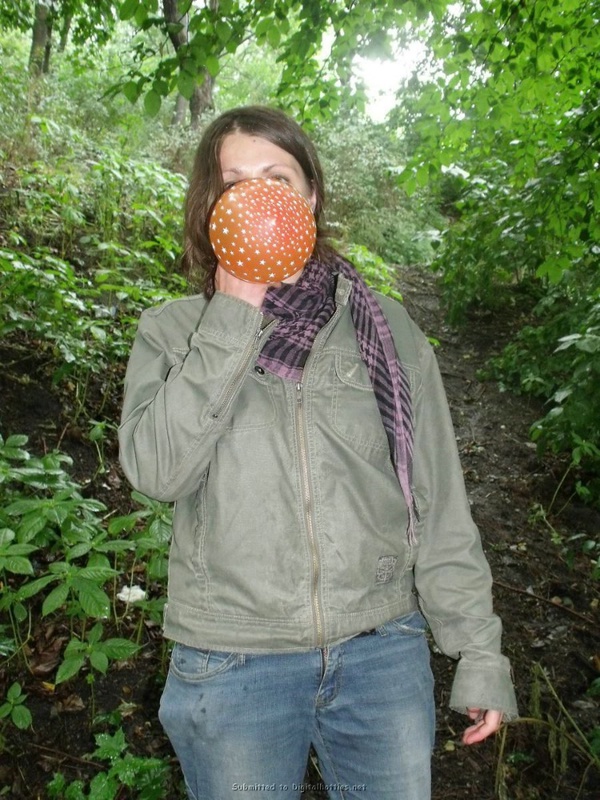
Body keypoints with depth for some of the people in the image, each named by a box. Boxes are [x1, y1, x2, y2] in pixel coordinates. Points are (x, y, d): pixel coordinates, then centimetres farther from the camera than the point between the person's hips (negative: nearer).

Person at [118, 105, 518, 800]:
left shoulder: (384, 326, 1)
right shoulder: (172, 331, 1)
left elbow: (438, 500, 2)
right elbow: (156, 469, -16)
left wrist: (478, 651, 2)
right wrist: (234, 318, -16)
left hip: (383, 649, 1)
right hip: (232, 660, 0)